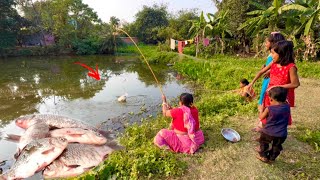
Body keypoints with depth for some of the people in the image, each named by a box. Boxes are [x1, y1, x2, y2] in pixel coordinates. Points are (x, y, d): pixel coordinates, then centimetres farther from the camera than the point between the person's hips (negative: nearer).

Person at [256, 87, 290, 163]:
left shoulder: (269, 109, -20)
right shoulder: (287, 107, -9)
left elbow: (261, 117, -5)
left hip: (268, 132, -4)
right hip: (281, 134, 4)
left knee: (263, 143, 21)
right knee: (276, 147, 23)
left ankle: (264, 156, 31)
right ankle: (271, 158, 35)